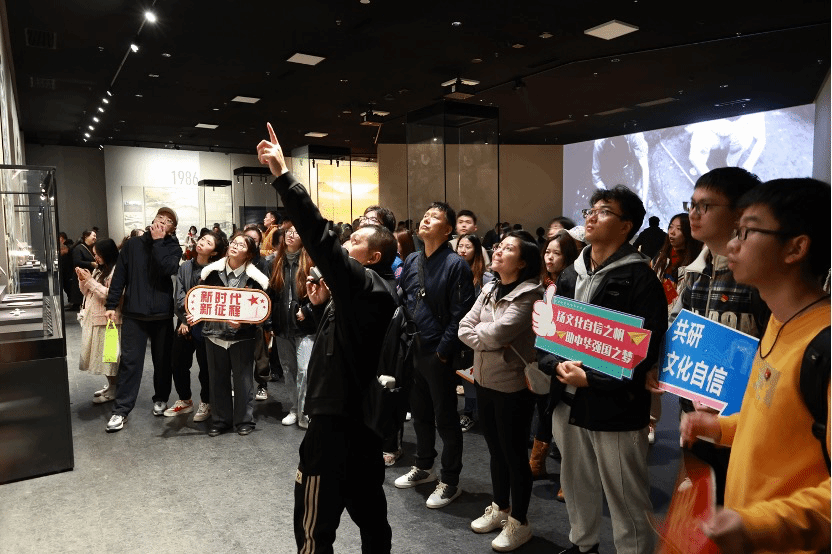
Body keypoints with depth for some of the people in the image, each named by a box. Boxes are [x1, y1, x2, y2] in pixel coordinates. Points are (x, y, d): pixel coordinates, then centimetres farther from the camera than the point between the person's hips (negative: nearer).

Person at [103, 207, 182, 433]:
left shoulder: (173, 248, 3)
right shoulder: (134, 244, 5)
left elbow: (168, 268, -19)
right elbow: (119, 275, 4)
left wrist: (158, 241, -14)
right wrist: (111, 304, -1)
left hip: (162, 313, 0)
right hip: (134, 312, 0)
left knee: (162, 359, 11)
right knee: (130, 360, -1)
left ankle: (161, 398, 30)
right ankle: (121, 410, 5)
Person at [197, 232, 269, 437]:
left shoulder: (254, 278, -7)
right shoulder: (212, 272, 2)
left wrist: (242, 322, -20)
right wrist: (195, 315, -5)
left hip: (241, 336, -3)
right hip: (214, 333, 3)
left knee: (243, 379, 5)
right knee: (218, 379, 12)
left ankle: (244, 421, 21)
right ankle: (220, 420, 27)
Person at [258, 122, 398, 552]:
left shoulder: (366, 284, -18)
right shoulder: (366, 291, 12)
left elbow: (320, 237, -30)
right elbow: (336, 333, 20)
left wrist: (282, 175, -28)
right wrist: (322, 303, 2)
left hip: (337, 414, -10)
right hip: (360, 411, 10)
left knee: (315, 517, 2)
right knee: (366, 501, 20)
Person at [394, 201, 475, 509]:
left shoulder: (455, 265, -12)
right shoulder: (411, 262, 9)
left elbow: (460, 314, -14)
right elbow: (400, 301, 14)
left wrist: (443, 350, -16)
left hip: (439, 355, -6)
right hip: (412, 352, 7)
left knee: (445, 418, 5)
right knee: (420, 412, 19)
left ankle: (450, 481, 20)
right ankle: (423, 467, 38)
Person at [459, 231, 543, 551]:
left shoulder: (530, 295, -16)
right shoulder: (489, 290, 7)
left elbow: (499, 332, -26)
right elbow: (464, 328, 1)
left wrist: (477, 331, -6)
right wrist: (491, 343, -15)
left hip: (512, 386, -7)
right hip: (484, 381, 7)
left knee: (514, 454, 7)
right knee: (495, 450, 20)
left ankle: (518, 522, 24)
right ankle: (500, 509, 38)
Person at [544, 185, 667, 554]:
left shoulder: (639, 278, -11)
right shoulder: (570, 275, 10)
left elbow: (646, 349, -16)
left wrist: (590, 378, -19)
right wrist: (558, 365, -9)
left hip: (615, 407, -7)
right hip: (567, 401, 7)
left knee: (626, 499, 7)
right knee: (576, 484, 24)